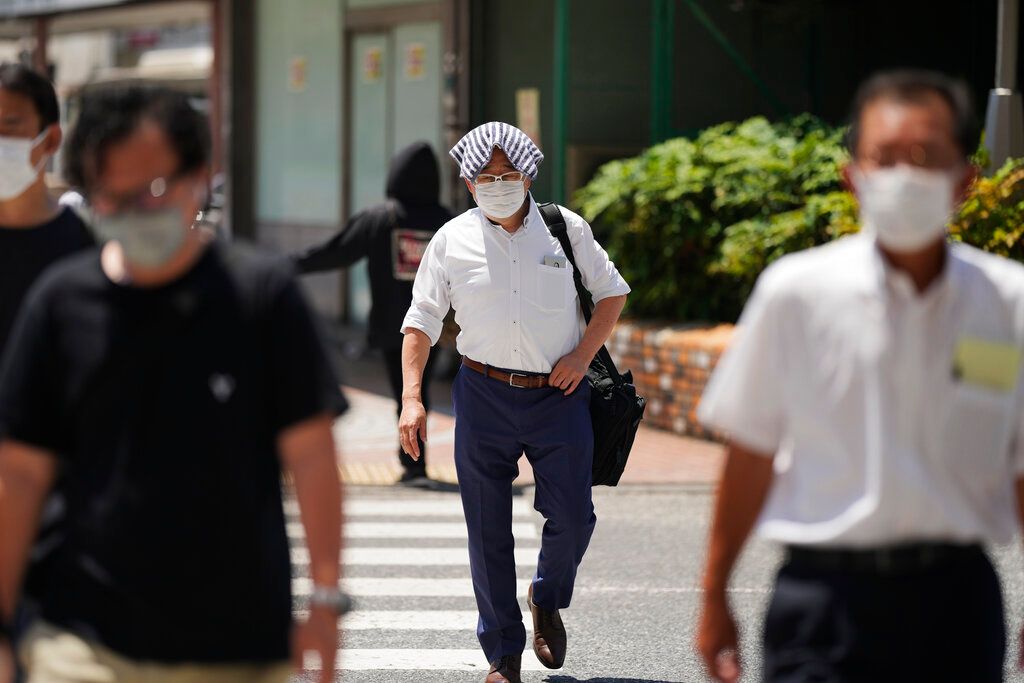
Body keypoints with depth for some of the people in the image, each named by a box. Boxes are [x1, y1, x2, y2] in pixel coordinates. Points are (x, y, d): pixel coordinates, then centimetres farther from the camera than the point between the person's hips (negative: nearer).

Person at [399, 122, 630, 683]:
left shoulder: (565, 229, 2)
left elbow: (612, 292, 13)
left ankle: (548, 601, 28)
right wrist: (411, 398, -4)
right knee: (488, 530, 1)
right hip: (484, 395, 0)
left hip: (558, 394, 0)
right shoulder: (452, 241, 1)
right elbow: (421, 320, 6)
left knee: (572, 516, -4)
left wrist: (584, 354, -1)